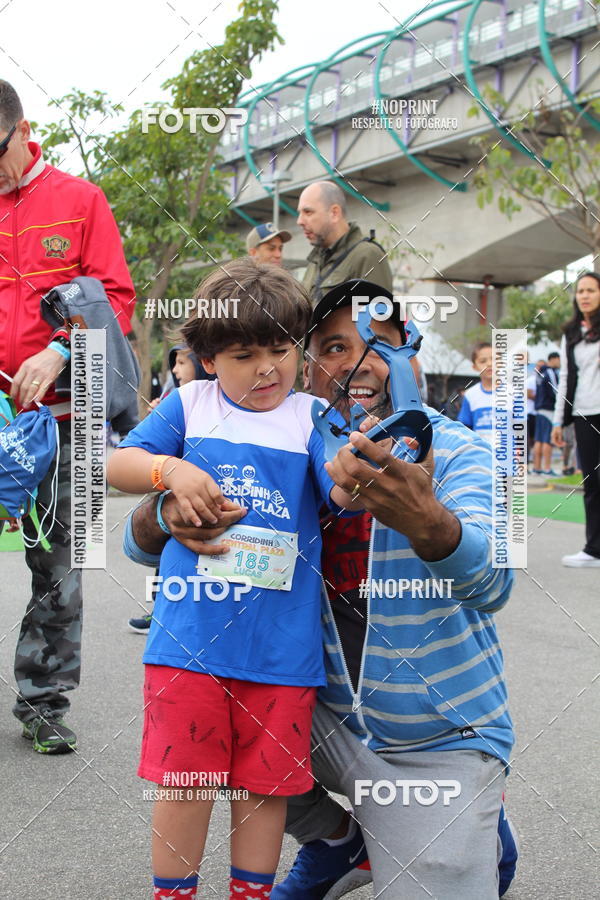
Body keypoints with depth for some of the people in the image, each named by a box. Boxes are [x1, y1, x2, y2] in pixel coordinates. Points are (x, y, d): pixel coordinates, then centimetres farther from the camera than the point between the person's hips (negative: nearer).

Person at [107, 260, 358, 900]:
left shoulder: (309, 418, 2)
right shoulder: (189, 406, 4)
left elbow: (343, 496, -11)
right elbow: (116, 465, 4)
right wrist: (171, 470, -16)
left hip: (282, 646, 1)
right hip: (189, 633, 0)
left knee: (267, 782, 12)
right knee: (184, 777, 7)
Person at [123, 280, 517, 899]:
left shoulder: (454, 453, -13)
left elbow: (491, 584, -31)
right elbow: (142, 544, -3)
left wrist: (425, 520, -54)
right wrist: (168, 514, -29)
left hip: (442, 744, -3)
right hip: (329, 716, 4)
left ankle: (481, 837, 23)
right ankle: (337, 842, 12)